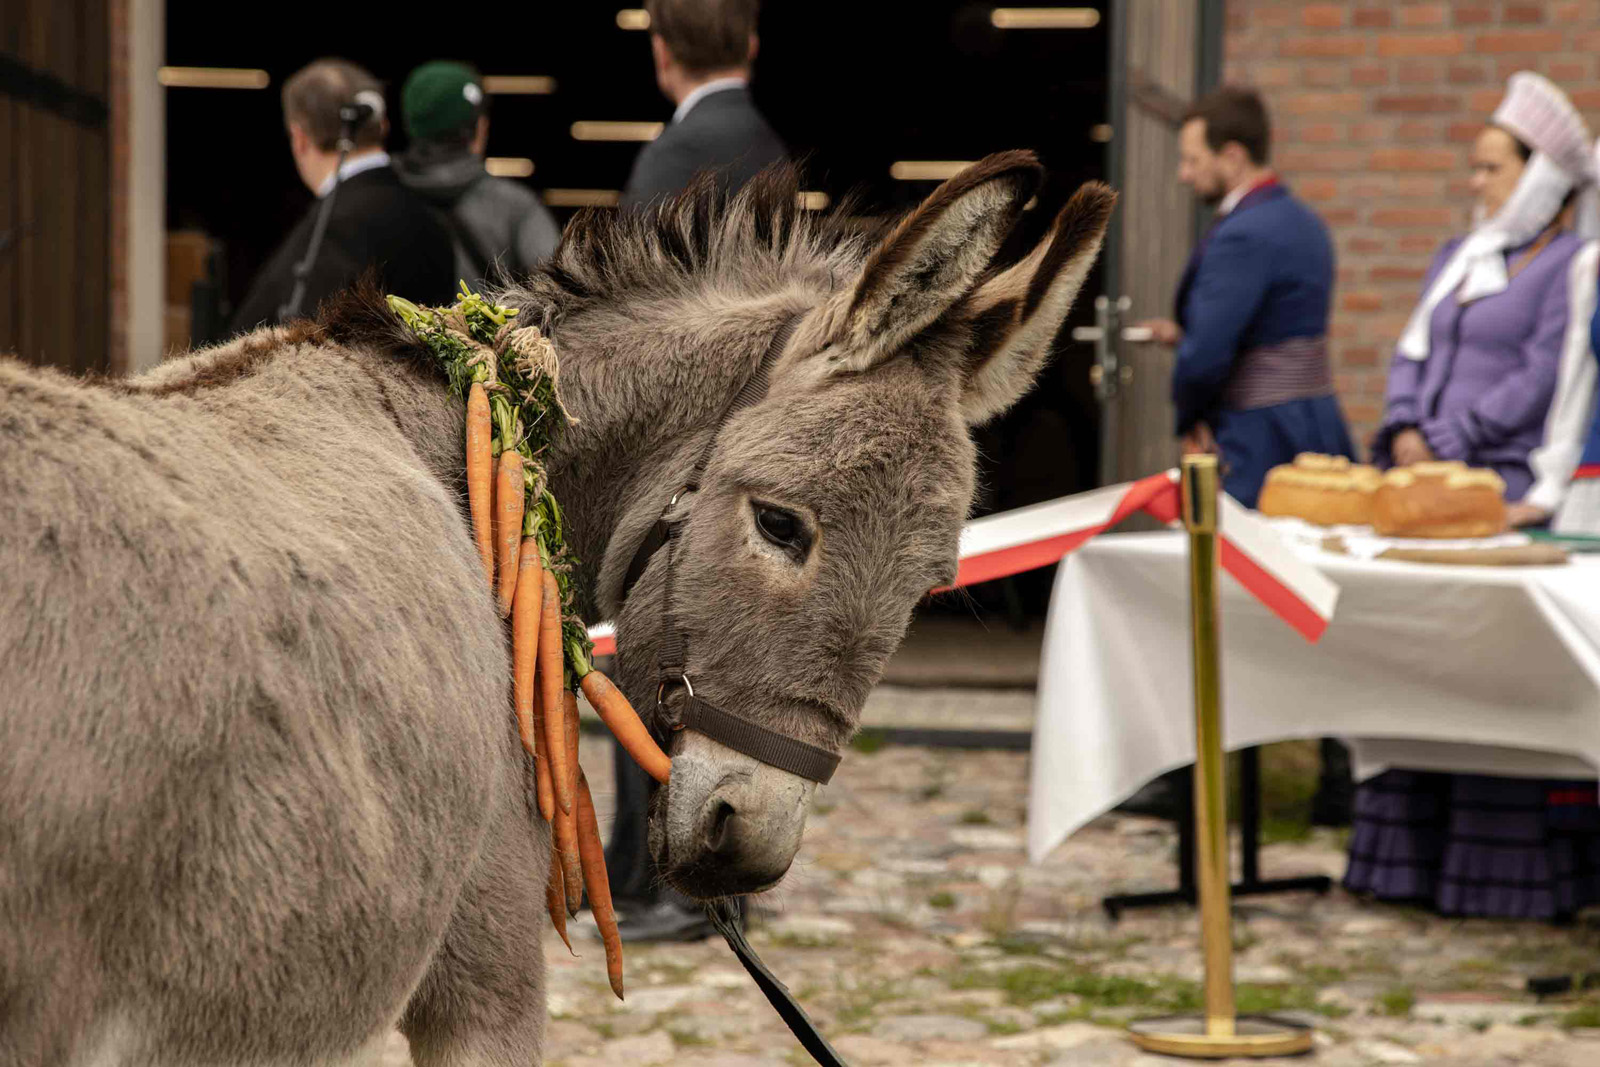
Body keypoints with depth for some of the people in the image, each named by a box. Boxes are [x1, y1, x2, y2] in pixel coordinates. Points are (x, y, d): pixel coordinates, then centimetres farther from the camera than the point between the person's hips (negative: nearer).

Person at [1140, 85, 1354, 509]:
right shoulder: (1303, 223, 15)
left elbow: (1206, 356, -21)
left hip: (1258, 447, -10)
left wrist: (1189, 421, -2)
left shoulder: (1242, 238, -17)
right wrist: (1183, 333, 12)